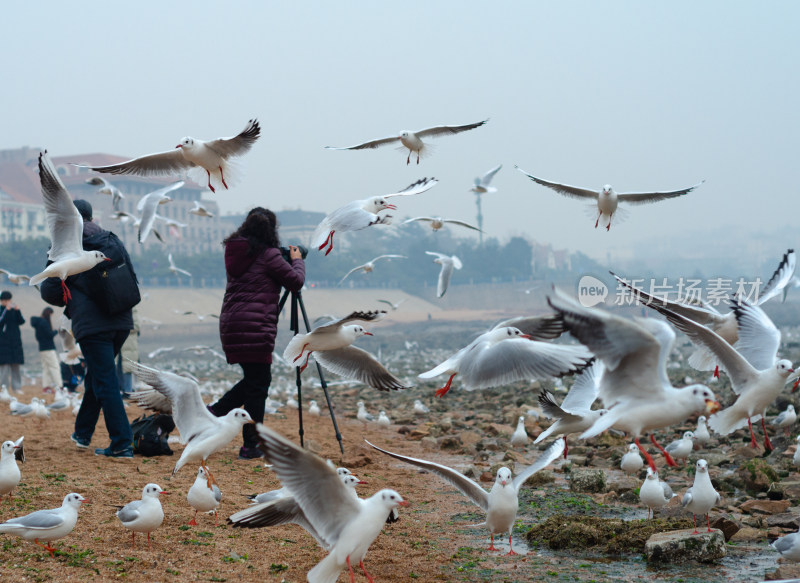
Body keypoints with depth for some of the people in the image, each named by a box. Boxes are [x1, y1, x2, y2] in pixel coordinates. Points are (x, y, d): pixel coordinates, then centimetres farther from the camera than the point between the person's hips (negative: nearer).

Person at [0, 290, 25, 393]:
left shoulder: (14, 310, 12)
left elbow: (21, 321, 1)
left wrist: (17, 310, -12)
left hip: (15, 341, 4)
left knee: (15, 365, 5)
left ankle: (16, 387, 7)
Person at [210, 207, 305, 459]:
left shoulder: (235, 252, 12)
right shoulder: (268, 256, -10)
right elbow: (296, 281, -4)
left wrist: (287, 260, 22)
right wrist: (297, 260, 15)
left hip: (231, 325, 8)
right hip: (254, 328, -8)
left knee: (254, 379, 21)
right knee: (257, 384, -1)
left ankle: (213, 412, 14)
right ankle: (250, 446, 1)